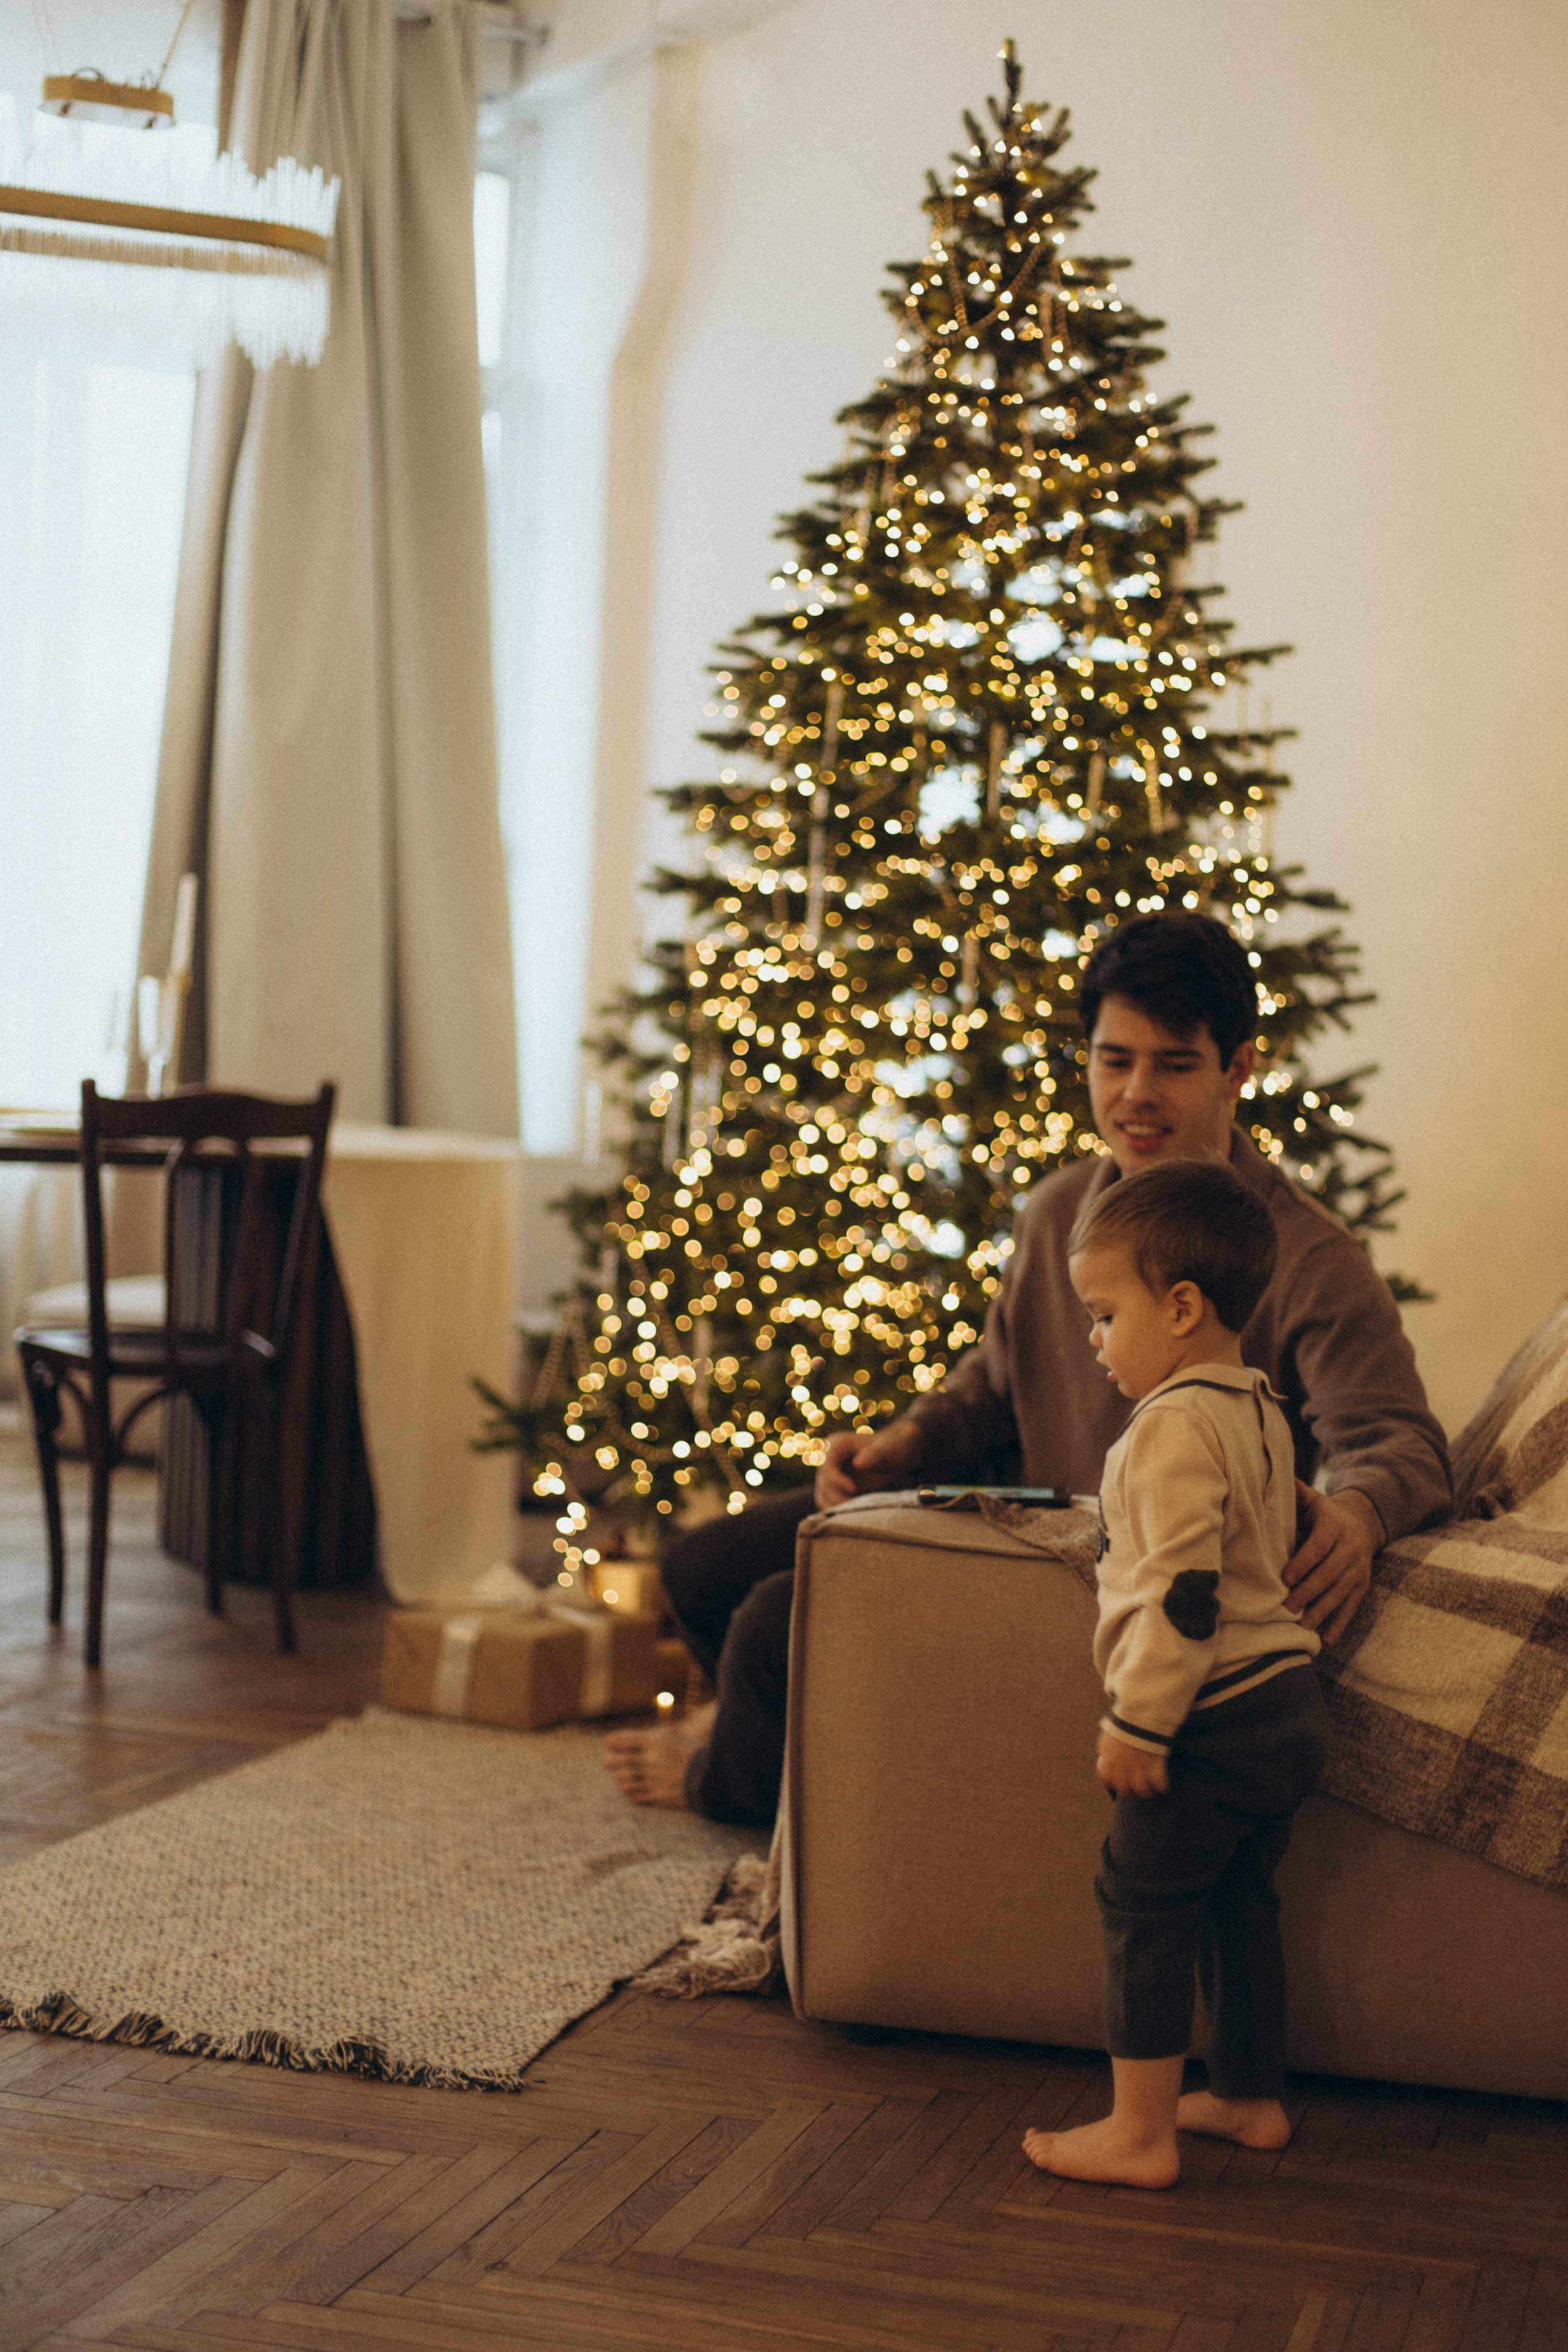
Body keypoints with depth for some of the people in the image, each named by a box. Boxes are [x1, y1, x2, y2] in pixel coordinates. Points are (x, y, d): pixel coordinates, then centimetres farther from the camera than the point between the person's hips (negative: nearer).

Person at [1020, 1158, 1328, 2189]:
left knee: (1145, 1907, -1)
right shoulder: (1261, 1410, 12)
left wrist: (1137, 1724, -20)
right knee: (1240, 1901, 20)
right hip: (1289, 1706, 10)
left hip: (1216, 1721, -10)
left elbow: (1184, 1593, -25)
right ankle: (1251, 2096, 31)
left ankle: (1140, 2132, 3)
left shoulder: (1176, 1426, -19)